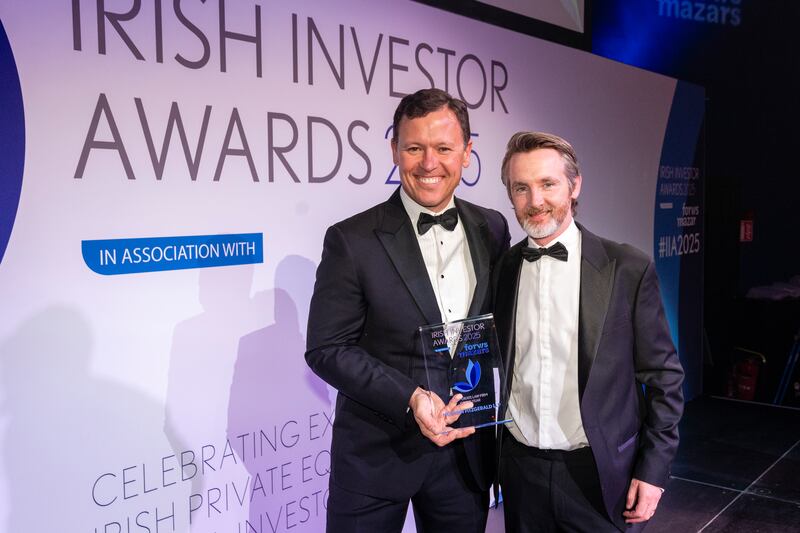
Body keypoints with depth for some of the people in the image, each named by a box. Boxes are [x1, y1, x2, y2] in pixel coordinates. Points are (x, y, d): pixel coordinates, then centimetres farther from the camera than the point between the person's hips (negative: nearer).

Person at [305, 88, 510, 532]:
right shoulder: (352, 240, -11)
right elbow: (327, 349, -11)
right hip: (376, 454, -3)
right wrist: (410, 398, -21)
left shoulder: (493, 229, 1)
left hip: (467, 448, 4)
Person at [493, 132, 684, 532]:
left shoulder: (628, 269, -8)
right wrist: (489, 457, 4)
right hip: (520, 470, 3)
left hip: (600, 473, -2)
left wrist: (654, 469, -6)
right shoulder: (501, 270, 0)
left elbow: (663, 377, -4)